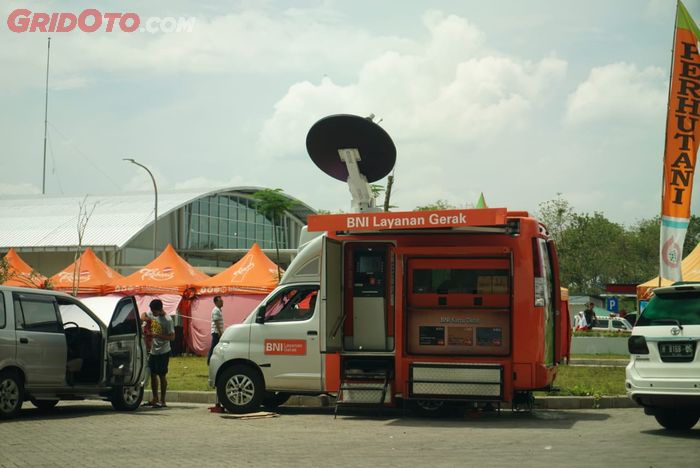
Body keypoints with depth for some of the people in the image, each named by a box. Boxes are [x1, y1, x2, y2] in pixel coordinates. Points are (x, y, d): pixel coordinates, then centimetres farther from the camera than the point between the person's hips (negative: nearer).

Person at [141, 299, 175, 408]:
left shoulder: (167, 320, -18)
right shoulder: (152, 314, 3)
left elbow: (172, 337, -18)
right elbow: (144, 314, 23)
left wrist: (157, 335, -26)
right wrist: (144, 318, -2)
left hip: (163, 352, -7)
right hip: (153, 351, 8)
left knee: (162, 375, -3)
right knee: (153, 374, 12)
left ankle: (162, 401, 3)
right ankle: (155, 398, 23)